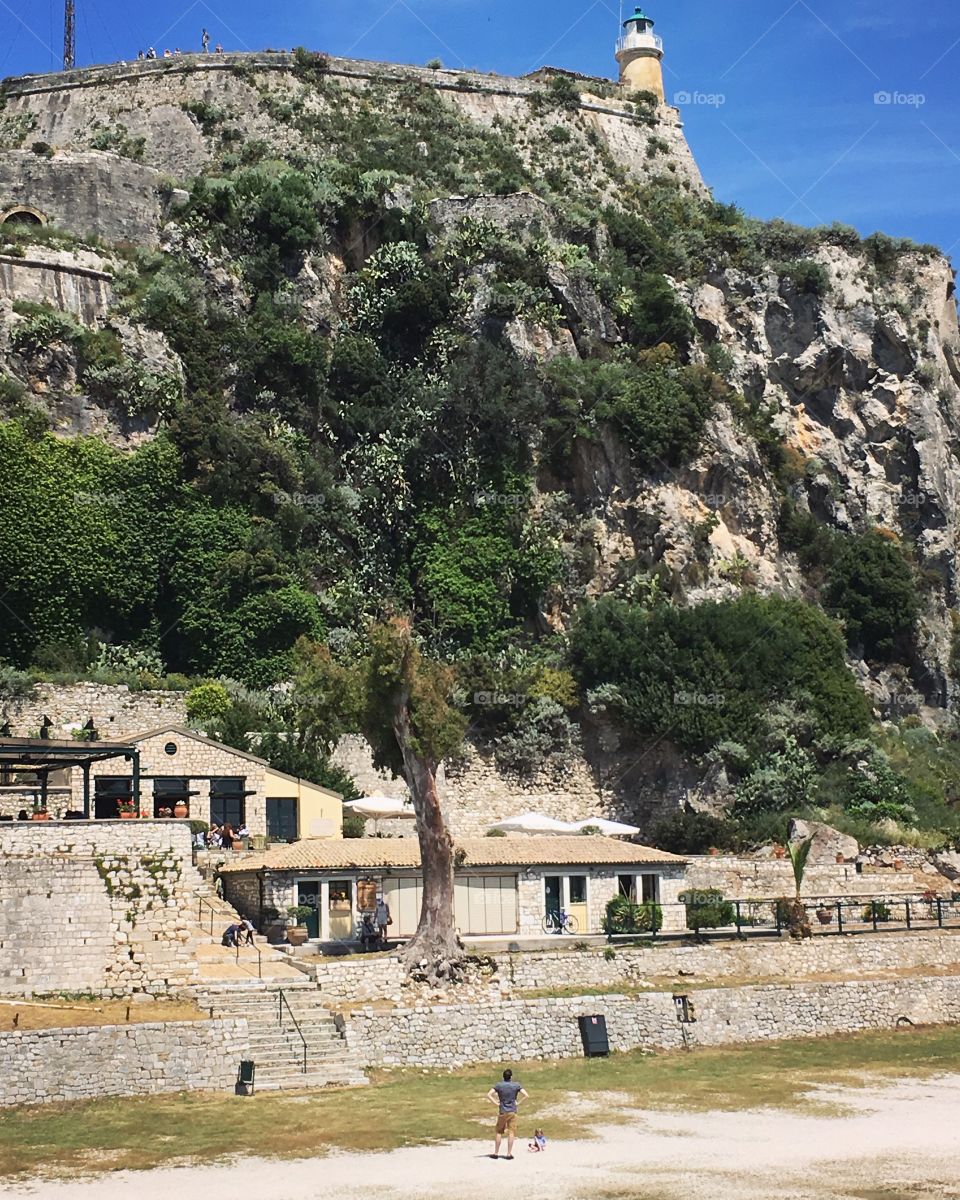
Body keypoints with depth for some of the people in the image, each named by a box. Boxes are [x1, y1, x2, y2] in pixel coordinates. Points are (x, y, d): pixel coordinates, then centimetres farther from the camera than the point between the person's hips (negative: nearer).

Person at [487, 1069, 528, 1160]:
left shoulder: (498, 1086, -2)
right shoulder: (516, 1086, -3)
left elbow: (488, 1095, -11)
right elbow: (525, 1095, -10)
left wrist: (496, 1103, -4)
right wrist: (518, 1103, -1)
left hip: (502, 1112, 1)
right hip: (512, 1111, -1)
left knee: (499, 1132, 11)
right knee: (511, 1133, 2)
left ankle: (496, 1153, 12)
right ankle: (509, 1154, 1)